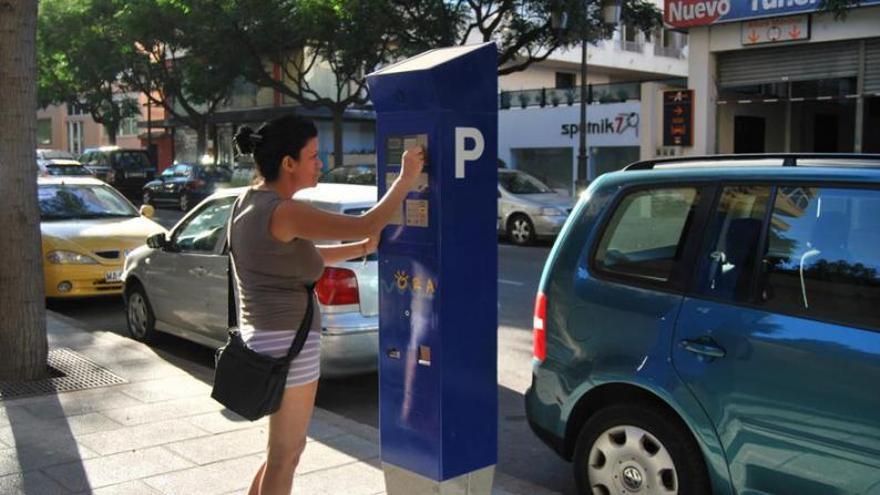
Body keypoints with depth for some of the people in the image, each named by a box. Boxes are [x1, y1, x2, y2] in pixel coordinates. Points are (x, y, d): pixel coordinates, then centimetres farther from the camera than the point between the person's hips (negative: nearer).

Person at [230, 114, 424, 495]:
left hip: (262, 335, 10)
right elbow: (366, 224, -23)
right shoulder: (282, 212, -21)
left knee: (287, 448, 24)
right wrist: (406, 178, -10)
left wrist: (365, 247, 16)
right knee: (284, 455, 7)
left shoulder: (251, 201, 8)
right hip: (286, 343, -10)